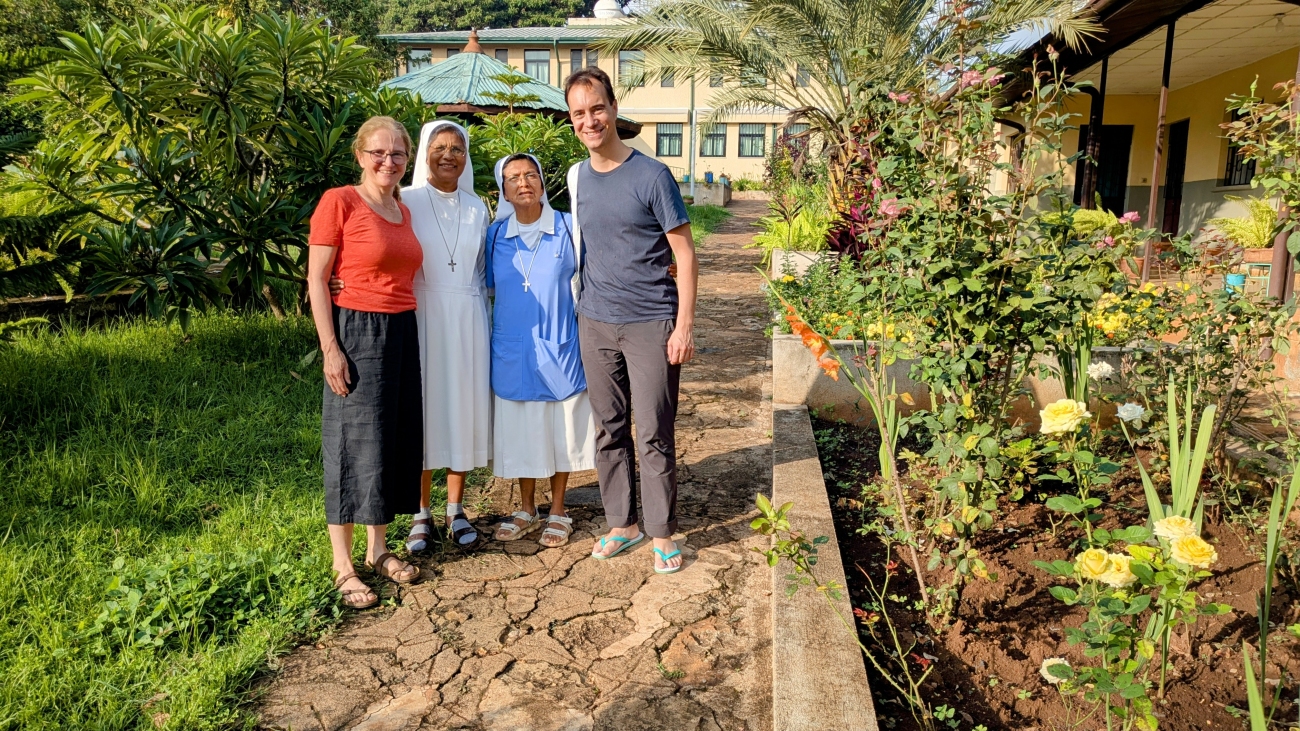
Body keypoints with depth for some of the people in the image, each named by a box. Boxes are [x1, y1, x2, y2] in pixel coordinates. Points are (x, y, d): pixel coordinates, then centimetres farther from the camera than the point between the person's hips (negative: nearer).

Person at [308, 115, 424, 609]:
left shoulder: (403, 210, 13)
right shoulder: (339, 202, -7)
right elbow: (316, 280, -10)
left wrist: (406, 331, 11)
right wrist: (330, 348, -16)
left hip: (403, 333, 7)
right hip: (357, 332, -7)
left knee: (396, 440, 11)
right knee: (354, 445, -2)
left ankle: (378, 549, 26)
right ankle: (343, 567, 9)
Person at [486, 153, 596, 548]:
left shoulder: (566, 228, -4)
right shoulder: (495, 234, 2)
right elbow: (487, 287, 12)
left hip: (559, 347, -2)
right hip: (512, 350, 2)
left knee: (561, 429, 7)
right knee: (519, 429, 11)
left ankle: (558, 511, 24)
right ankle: (527, 509, 28)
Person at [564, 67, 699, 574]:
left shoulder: (651, 176, -8)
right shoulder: (576, 177, 8)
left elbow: (684, 253, -7)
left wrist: (684, 326, -12)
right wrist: (579, 308, 13)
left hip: (651, 324, -5)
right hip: (595, 323, 5)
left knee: (654, 435, 1)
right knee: (609, 431, 12)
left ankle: (663, 533, 16)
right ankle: (622, 524, 27)